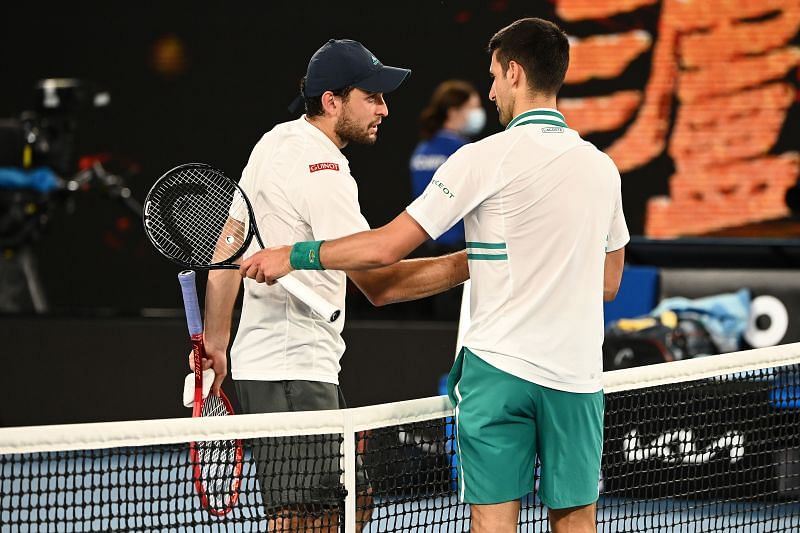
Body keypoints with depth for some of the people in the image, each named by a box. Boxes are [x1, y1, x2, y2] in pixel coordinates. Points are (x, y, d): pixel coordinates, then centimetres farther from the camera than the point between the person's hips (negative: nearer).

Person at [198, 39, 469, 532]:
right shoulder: (323, 172, -18)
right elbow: (378, 284, -22)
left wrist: (215, 335, 23)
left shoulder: (277, 142, 12)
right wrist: (472, 262, -22)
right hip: (291, 373, -10)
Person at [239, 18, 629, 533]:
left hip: (500, 366, -4)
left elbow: (386, 247, -7)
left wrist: (293, 255, 5)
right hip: (578, 372, 4)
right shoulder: (602, 167, 9)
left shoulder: (485, 158, -7)